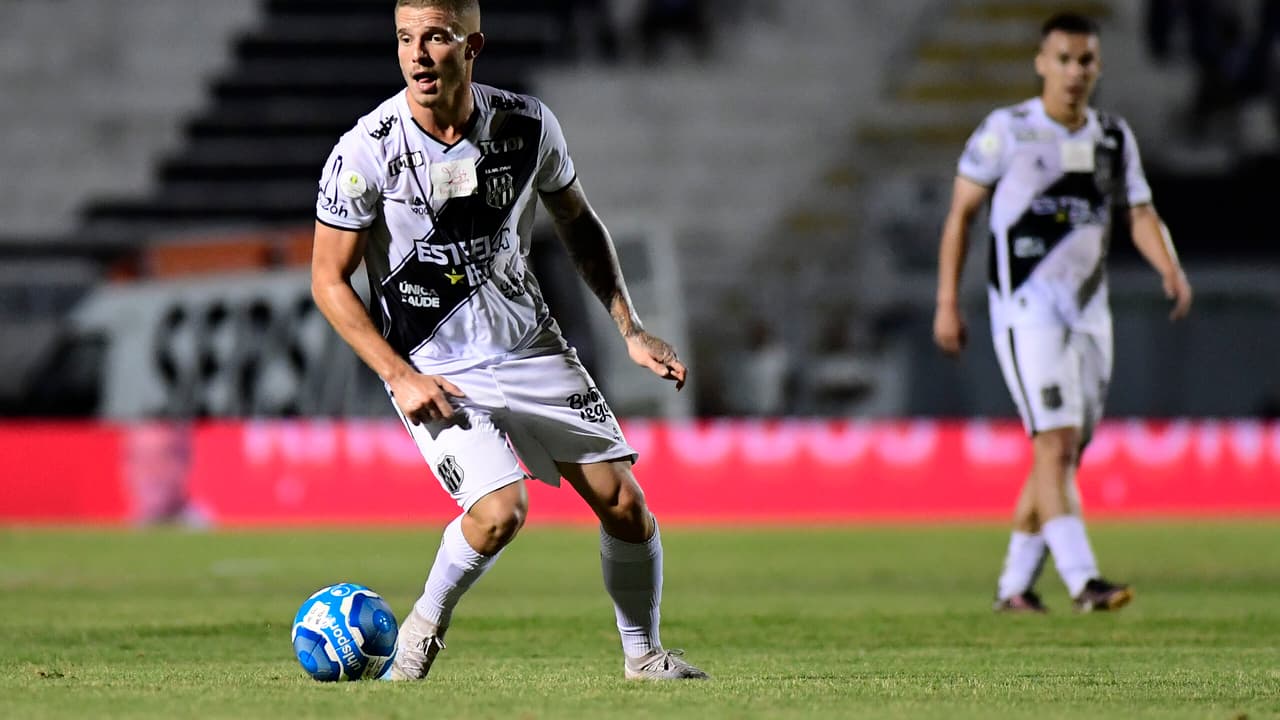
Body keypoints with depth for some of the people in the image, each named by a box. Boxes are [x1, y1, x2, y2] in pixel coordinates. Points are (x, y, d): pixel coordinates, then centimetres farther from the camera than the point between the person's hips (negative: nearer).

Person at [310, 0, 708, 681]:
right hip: (431, 369, -4)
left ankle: (642, 654, 22)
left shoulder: (526, 124, -7)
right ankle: (425, 625, 5)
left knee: (623, 501, 0)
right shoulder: (366, 152, -18)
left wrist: (630, 327, 5)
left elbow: (577, 220, 10)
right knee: (499, 510, -23)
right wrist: (399, 376, -16)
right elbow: (328, 279, -9)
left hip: (531, 345, 4)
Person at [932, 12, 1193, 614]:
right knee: (1054, 445, -16)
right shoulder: (1006, 130, -3)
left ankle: (1014, 586, 18)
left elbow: (1140, 215, 7)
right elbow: (960, 214, 0)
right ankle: (1082, 581, -23)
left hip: (1089, 311, 6)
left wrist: (1172, 271, -13)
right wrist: (947, 303, -4)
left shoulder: (1115, 139, 11)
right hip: (1026, 309, -6)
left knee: (1066, 453, 8)